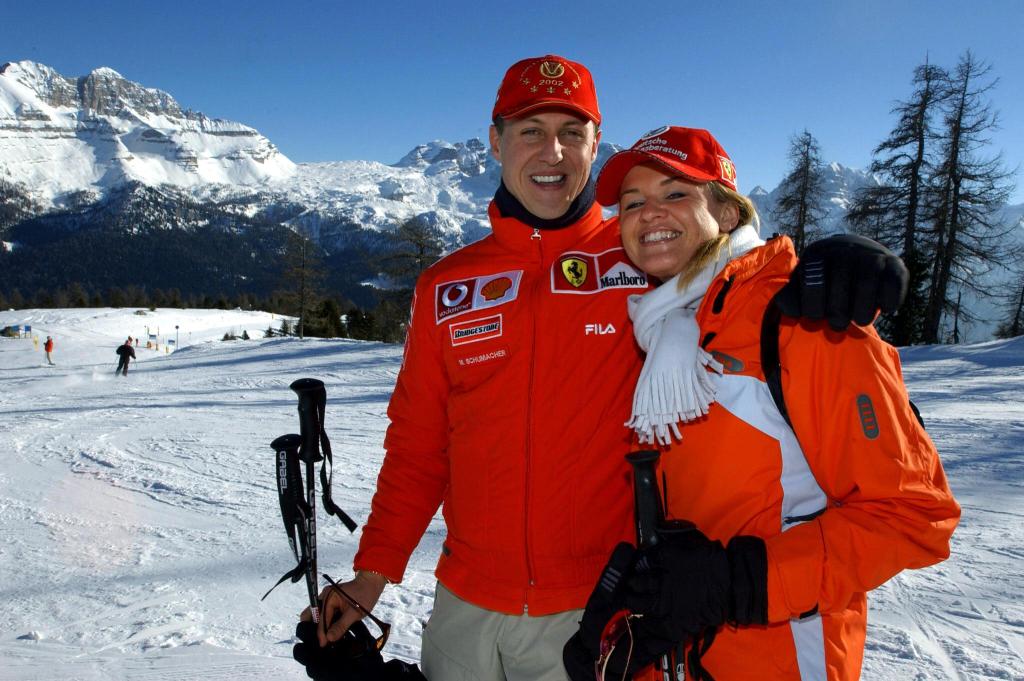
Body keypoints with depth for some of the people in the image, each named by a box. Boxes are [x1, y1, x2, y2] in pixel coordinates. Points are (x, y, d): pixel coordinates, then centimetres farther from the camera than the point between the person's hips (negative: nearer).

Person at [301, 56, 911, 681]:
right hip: (464, 606, 3)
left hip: (595, 612, -2)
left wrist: (821, 280, -27)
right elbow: (418, 448, 8)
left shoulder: (644, 259, -4)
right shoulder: (446, 287, 4)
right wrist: (374, 571, 4)